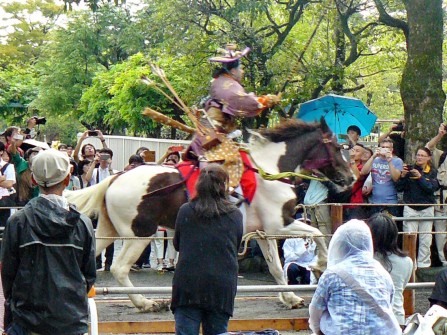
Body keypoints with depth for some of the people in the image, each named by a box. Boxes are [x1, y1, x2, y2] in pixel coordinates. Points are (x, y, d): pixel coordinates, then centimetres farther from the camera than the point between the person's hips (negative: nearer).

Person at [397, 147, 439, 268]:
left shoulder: (432, 172, 6)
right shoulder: (409, 169, 4)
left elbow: (432, 188, -10)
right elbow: (399, 187, 1)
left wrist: (420, 177, -21)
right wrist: (403, 176, -16)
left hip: (427, 209, 1)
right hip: (410, 208, -1)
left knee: (425, 240, 2)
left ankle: (423, 265, 10)